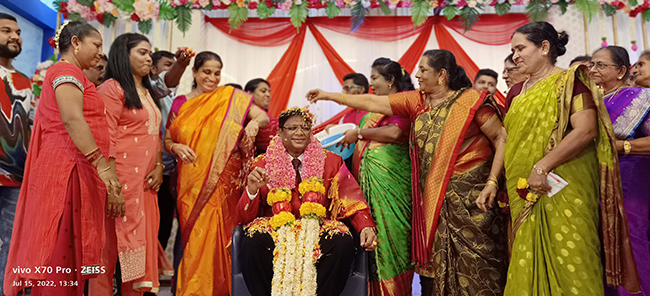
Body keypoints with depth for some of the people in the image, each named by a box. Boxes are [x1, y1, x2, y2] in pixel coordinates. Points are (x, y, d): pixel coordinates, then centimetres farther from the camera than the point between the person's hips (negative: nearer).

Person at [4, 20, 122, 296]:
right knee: (59, 252, -9)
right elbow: (72, 119, -19)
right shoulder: (67, 70, -3)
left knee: (71, 252, 8)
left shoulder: (72, 74, 26)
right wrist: (103, 166, -26)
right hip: (67, 170, -9)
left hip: (78, 172, 9)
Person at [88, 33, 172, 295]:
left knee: (142, 238, 9)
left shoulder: (146, 92, 22)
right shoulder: (112, 88, -4)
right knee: (112, 241, -4)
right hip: (122, 178, -8)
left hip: (146, 181, 8)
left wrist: (159, 167, 7)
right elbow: (106, 137, -12)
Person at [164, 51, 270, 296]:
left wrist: (255, 122, -24)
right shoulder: (181, 103, 9)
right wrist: (177, 147, -8)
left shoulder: (232, 98, 4)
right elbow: (167, 140, 14)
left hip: (222, 181, -2)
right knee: (193, 237, 5)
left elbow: (263, 116, -2)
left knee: (215, 236, -4)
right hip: (192, 182, 2)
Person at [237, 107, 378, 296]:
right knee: (252, 243, -30)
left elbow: (351, 201, 1)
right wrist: (252, 190, -20)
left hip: (317, 232, 1)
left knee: (343, 243, -29)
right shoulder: (263, 164, 5)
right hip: (276, 234, 0)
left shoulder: (330, 161, 8)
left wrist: (366, 226, -19)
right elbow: (244, 217, 1)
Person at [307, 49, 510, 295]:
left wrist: (492, 182, -14)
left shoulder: (471, 100, -7)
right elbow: (372, 103, 8)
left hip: (468, 198, -5)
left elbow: (502, 139, -6)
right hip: (430, 198, 5)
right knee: (433, 259, 10)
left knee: (472, 262, -2)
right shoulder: (416, 101, 7)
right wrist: (328, 96, 9)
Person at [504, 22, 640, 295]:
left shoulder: (569, 81, -3)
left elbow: (587, 130, -16)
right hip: (524, 197, 6)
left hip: (561, 189, -6)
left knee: (568, 263, -6)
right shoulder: (517, 92, 16)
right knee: (527, 268, 8)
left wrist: (542, 166, -21)